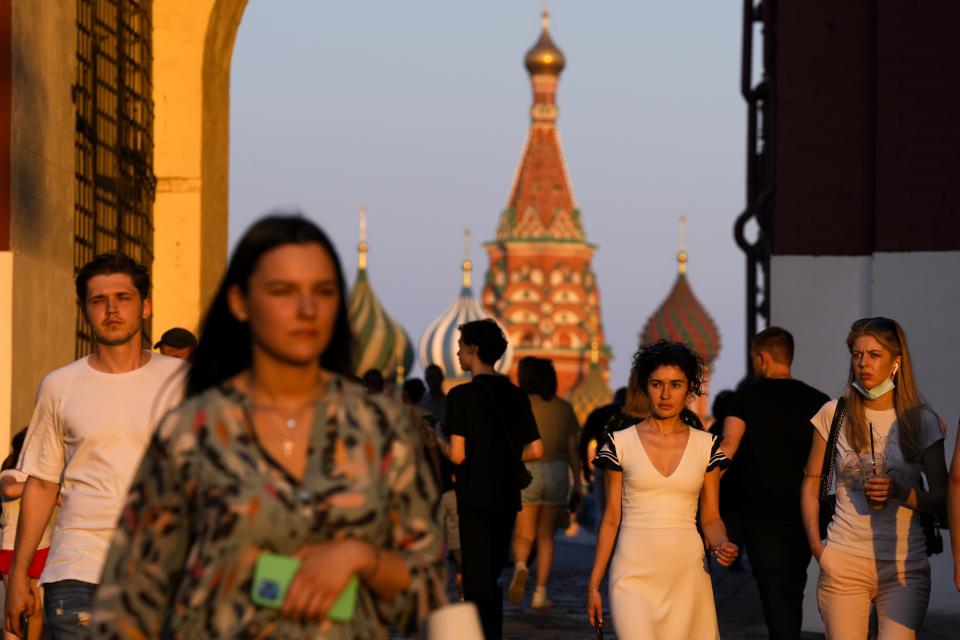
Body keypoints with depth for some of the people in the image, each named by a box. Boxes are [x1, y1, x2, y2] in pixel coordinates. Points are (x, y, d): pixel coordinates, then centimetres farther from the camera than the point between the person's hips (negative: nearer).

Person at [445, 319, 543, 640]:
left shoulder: (461, 395, -11)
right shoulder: (516, 395, 7)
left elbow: (457, 455, -15)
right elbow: (535, 451, 6)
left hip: (475, 497, -6)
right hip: (508, 496, 6)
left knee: (477, 580, -3)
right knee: (491, 579, 16)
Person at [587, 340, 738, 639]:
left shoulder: (706, 446, 7)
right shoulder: (620, 443, 3)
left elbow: (711, 517, 9)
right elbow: (611, 519, 6)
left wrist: (721, 545, -13)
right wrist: (593, 584, 4)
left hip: (687, 573, 2)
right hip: (635, 575, -2)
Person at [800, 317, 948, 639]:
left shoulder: (921, 420, 2)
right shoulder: (834, 414, 3)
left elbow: (942, 499, 4)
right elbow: (811, 482, 11)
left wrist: (899, 491, -15)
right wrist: (815, 544, -1)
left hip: (905, 566, 0)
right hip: (844, 563, 0)